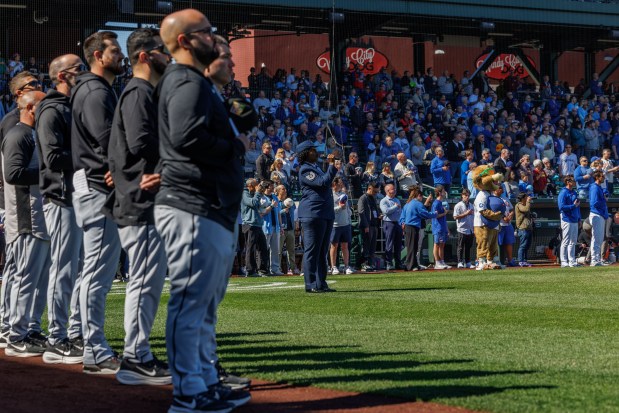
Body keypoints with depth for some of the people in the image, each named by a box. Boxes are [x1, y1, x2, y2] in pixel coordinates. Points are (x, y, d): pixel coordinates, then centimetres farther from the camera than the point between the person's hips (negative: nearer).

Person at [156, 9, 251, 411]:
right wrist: (237, 146, -14)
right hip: (194, 211, -11)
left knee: (205, 303, 16)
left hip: (214, 211, 11)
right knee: (191, 302, -8)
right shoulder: (188, 82, -11)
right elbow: (188, 138, -25)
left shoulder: (198, 83, 22)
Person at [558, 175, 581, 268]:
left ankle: (572, 261, 17)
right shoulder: (563, 193, -10)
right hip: (567, 220, -8)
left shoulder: (575, 193, 16)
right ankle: (564, 262, -2)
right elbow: (561, 207, -18)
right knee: (565, 242, -5)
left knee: (573, 242, 12)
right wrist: (573, 206, -18)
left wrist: (579, 218, 15)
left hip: (575, 221, 9)